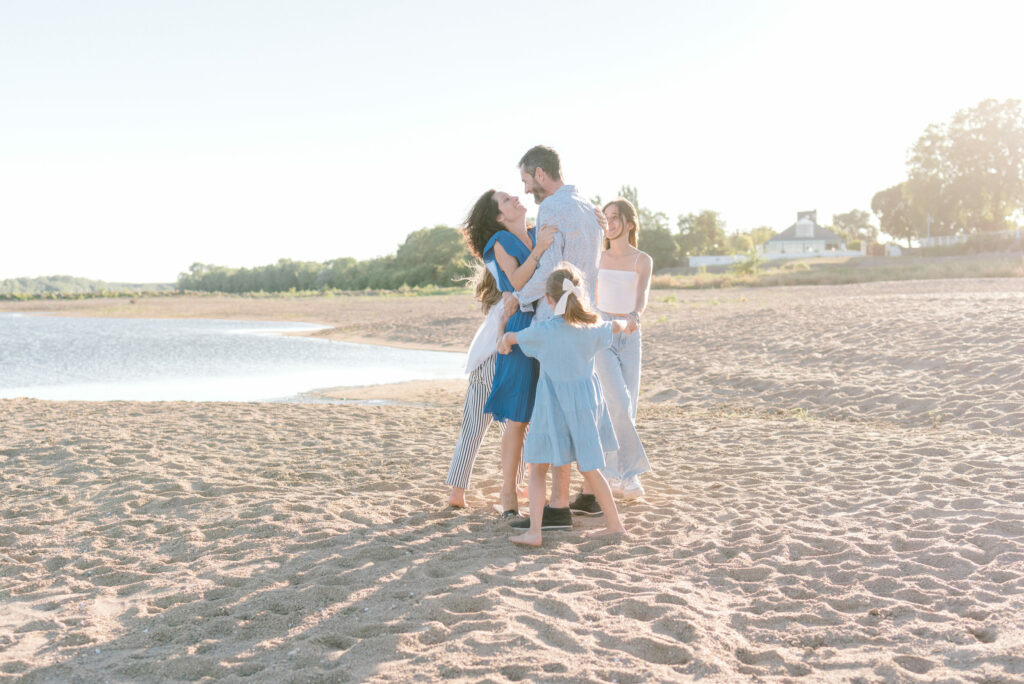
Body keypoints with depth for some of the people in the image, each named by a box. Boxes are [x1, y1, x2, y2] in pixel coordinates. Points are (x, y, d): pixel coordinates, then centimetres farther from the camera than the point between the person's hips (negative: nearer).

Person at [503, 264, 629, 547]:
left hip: (554, 409, -4)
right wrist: (626, 323, 43)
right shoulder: (592, 328, -3)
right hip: (586, 404, 5)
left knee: (537, 468, 5)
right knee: (589, 468, 18)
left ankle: (534, 532, -1)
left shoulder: (543, 332, -14)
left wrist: (504, 341, 28)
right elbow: (617, 326, 20)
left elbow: (511, 337, 5)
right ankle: (614, 523, 25)